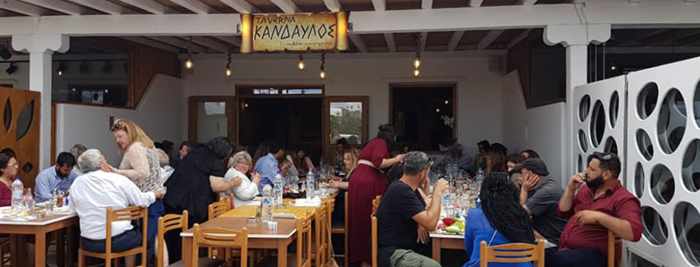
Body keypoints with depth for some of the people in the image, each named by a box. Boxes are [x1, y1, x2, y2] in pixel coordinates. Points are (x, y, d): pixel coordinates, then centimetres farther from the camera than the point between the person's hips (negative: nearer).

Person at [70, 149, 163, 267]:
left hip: (89, 244, 3)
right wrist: (155, 194, 17)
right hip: (119, 241, -3)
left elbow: (74, 208, 13)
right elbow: (142, 201, -3)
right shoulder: (118, 179, -9)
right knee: (139, 232, 27)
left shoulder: (76, 184, -1)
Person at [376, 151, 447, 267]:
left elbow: (428, 215, 18)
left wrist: (421, 224, -5)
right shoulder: (401, 191, -19)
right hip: (392, 254, -10)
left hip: (404, 248, 10)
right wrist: (438, 192, -11)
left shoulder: (409, 188, 12)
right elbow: (430, 224, -22)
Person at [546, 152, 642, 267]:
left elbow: (634, 232, -21)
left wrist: (599, 216, -25)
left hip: (591, 256, -7)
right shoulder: (586, 189, 18)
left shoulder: (624, 199, -6)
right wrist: (570, 189, 7)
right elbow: (564, 212, 21)